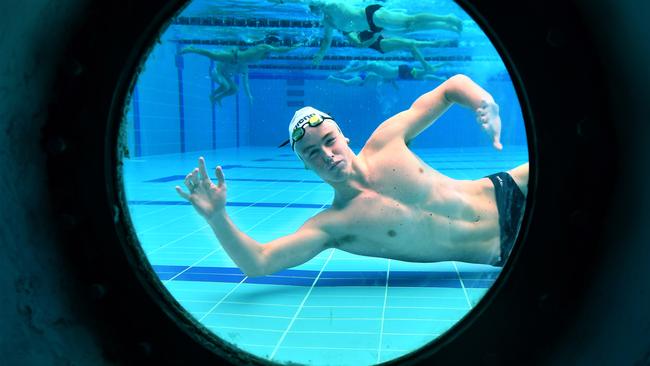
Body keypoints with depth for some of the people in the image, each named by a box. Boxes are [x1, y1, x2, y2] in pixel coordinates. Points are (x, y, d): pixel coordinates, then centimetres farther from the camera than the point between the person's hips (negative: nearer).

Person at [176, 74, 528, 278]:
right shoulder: (330, 225, -18)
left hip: (504, 194, 3)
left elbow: (453, 85, -3)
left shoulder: (386, 140, -10)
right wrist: (217, 217, -40)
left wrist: (484, 102, -26)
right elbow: (257, 263, -27)